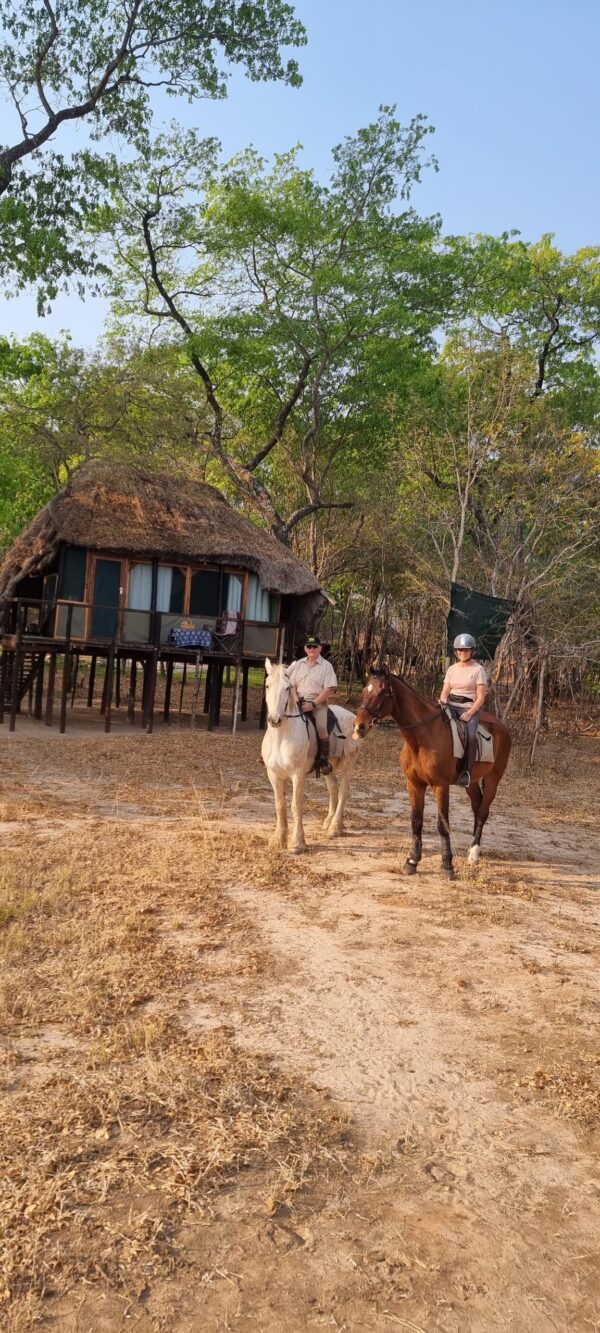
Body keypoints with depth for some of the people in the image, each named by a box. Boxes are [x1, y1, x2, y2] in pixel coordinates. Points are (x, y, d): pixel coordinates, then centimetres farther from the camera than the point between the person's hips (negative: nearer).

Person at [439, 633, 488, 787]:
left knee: (471, 735, -30)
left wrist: (469, 713, -17)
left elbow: (481, 697, -5)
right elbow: (445, 691, 11)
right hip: (451, 706, 5)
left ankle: (467, 771, -21)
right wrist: (443, 699, -13)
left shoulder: (478, 669, 0)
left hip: (470, 708, -5)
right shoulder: (452, 669, 14)